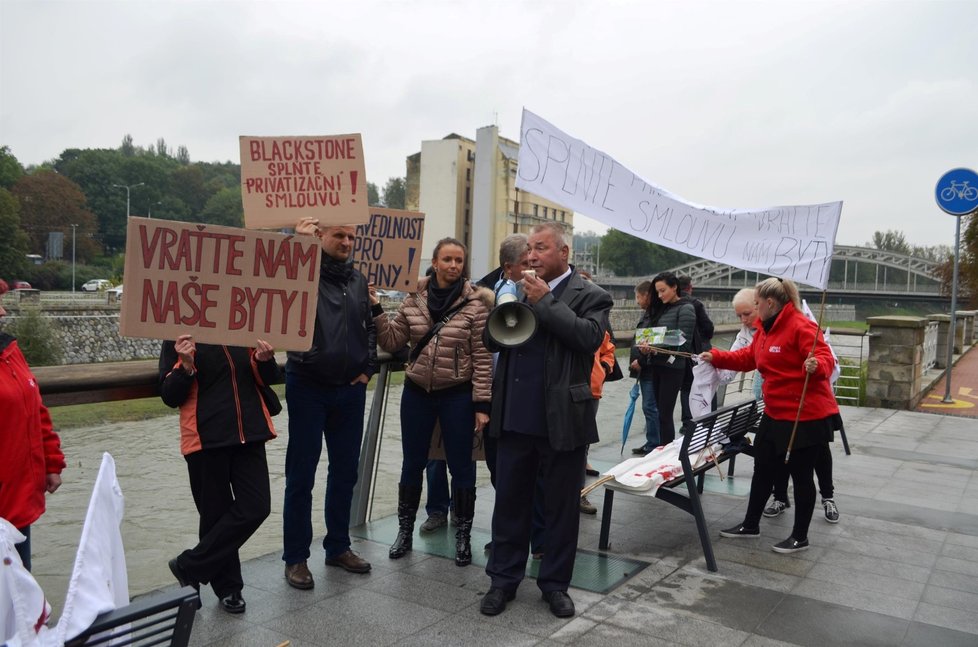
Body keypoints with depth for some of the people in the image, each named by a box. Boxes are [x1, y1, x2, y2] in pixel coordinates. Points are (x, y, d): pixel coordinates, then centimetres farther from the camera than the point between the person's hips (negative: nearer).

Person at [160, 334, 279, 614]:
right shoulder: (181, 338, -3)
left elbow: (268, 379, 14)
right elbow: (170, 396, -4)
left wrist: (264, 360, -9)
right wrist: (186, 365, -23)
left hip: (248, 433, 4)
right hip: (206, 439, -3)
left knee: (256, 507, -2)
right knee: (216, 513, 6)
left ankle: (190, 567, 16)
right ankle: (227, 586, 27)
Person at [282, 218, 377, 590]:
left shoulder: (357, 280, 10)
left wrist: (368, 368, 7)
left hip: (350, 390, 5)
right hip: (308, 388, -5)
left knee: (345, 472, 13)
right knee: (301, 474, 4)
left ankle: (338, 546, 29)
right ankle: (296, 557, 17)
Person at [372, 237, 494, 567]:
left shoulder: (475, 303, -8)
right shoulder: (414, 299, 2)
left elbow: (482, 358, -8)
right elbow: (393, 342, 3)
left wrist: (481, 403, -10)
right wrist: (376, 310, -9)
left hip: (458, 396, -3)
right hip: (417, 393, 3)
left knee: (461, 466, 7)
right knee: (412, 464, 12)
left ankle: (463, 536, 22)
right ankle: (405, 530, 28)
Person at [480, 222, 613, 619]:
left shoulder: (589, 297, -2)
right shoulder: (520, 291, 12)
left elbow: (590, 337, -20)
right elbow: (491, 340, 13)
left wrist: (545, 302, -18)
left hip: (561, 420, -4)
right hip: (515, 418, 4)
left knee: (561, 505, 10)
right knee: (509, 501, 12)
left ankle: (555, 583, 26)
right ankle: (504, 579, 27)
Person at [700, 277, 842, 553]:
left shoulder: (801, 326, -19)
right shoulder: (765, 329, 9)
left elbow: (826, 360, -25)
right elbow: (748, 357, 21)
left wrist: (816, 365, -46)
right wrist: (716, 357, 18)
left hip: (807, 415, -9)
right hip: (776, 413, 10)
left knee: (801, 473, 3)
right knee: (763, 467, 16)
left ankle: (800, 537, 19)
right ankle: (750, 524, 31)